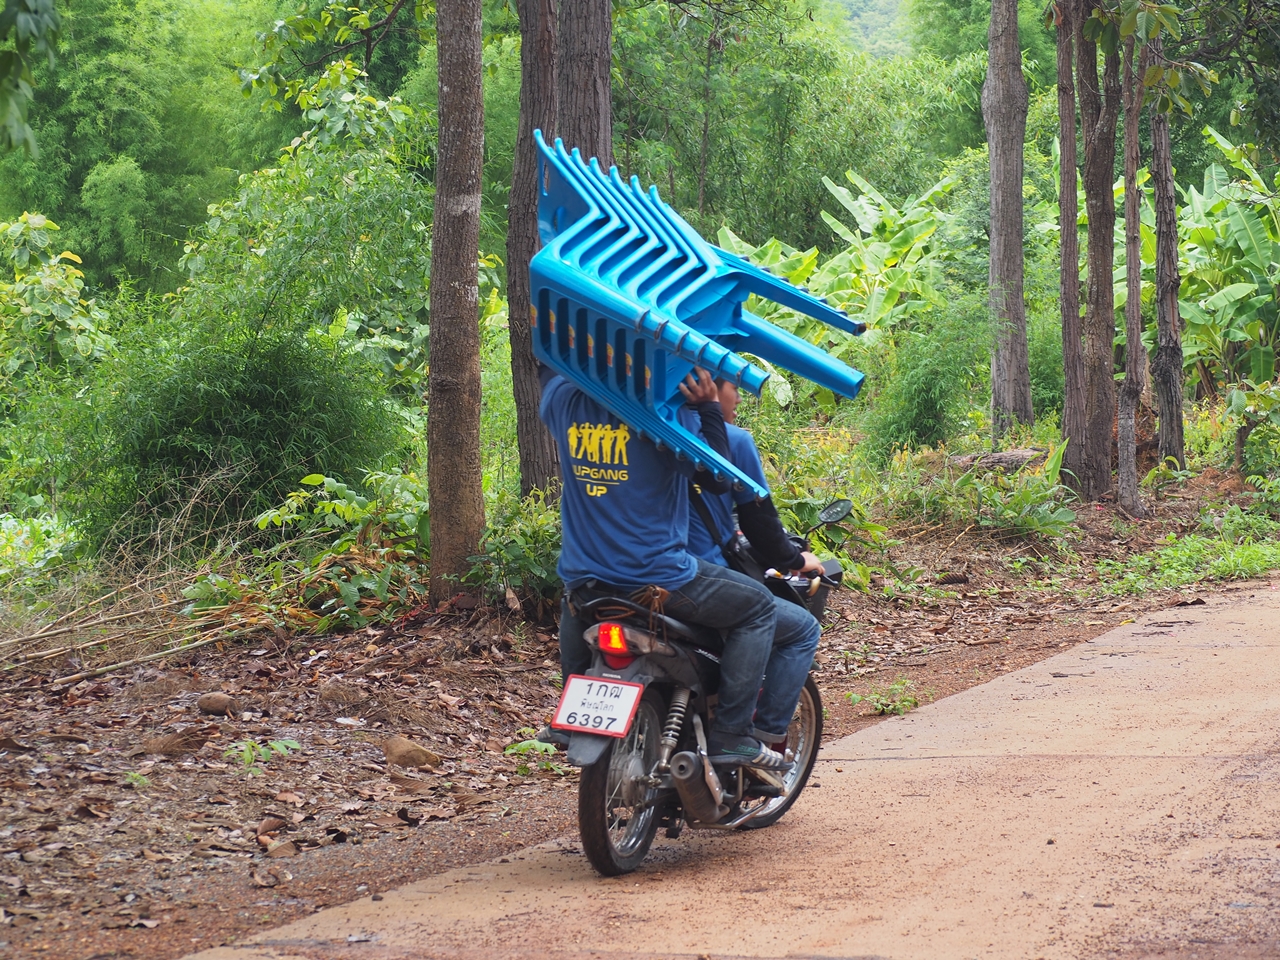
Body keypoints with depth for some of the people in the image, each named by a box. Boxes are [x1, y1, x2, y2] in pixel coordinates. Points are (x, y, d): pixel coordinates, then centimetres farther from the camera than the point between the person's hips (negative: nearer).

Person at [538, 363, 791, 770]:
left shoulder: (565, 400, 0)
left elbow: (548, 361, 24)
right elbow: (716, 478, -13)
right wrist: (709, 408, -13)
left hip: (584, 579, 6)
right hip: (656, 579, -5)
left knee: (574, 599, 42)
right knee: (758, 607, 11)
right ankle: (731, 734, 3)